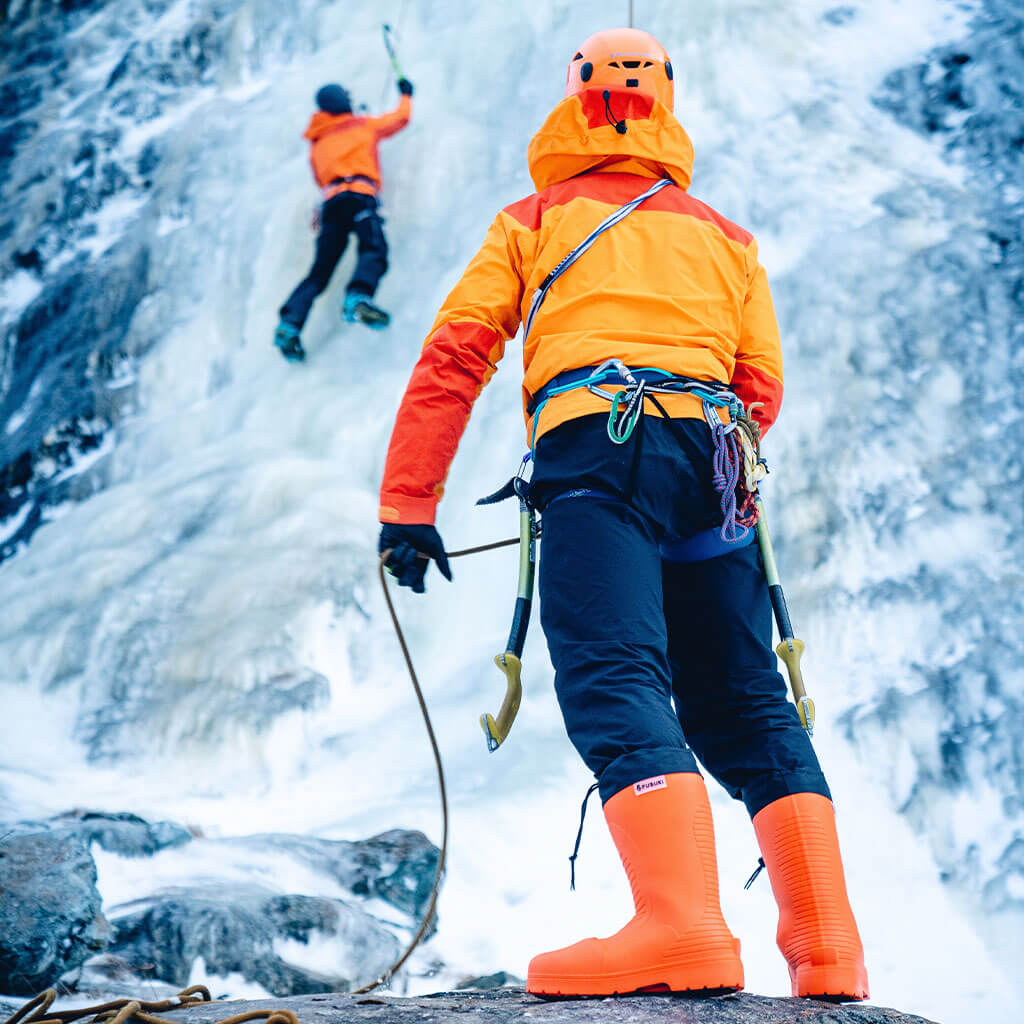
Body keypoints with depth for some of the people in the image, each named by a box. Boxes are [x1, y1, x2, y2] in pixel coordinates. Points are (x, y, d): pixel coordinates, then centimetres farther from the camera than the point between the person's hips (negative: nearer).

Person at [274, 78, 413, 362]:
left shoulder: (316, 144, 29)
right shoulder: (363, 125, 21)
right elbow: (401, 118, 34)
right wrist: (406, 94, 54)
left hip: (331, 201, 5)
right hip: (359, 195, -5)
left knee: (319, 272, 5)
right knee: (374, 250, -23)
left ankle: (289, 324, -11)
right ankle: (358, 297, -52)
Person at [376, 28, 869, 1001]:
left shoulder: (531, 222, 19)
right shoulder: (724, 235, 27)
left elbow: (452, 360, 8)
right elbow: (762, 388, 21)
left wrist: (406, 507, 7)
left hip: (594, 447, -4)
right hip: (708, 461, 4)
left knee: (614, 681, -17)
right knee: (746, 706, 7)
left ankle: (682, 925, -36)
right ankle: (828, 948, 0)